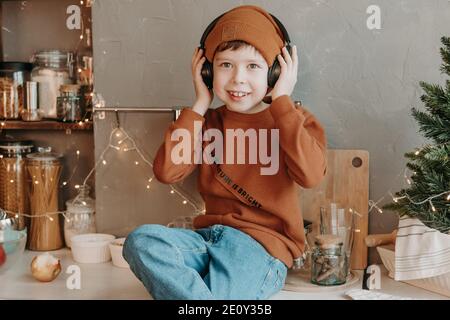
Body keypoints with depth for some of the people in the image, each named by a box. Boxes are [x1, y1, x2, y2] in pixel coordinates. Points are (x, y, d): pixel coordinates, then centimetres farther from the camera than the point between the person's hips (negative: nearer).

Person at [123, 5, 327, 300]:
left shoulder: (293, 120, 1)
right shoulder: (208, 122, 11)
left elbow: (311, 174, -21)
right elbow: (166, 171, -4)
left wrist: (282, 100, -13)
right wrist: (200, 105, 0)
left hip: (264, 244, -4)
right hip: (209, 237, 4)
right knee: (141, 240, -25)